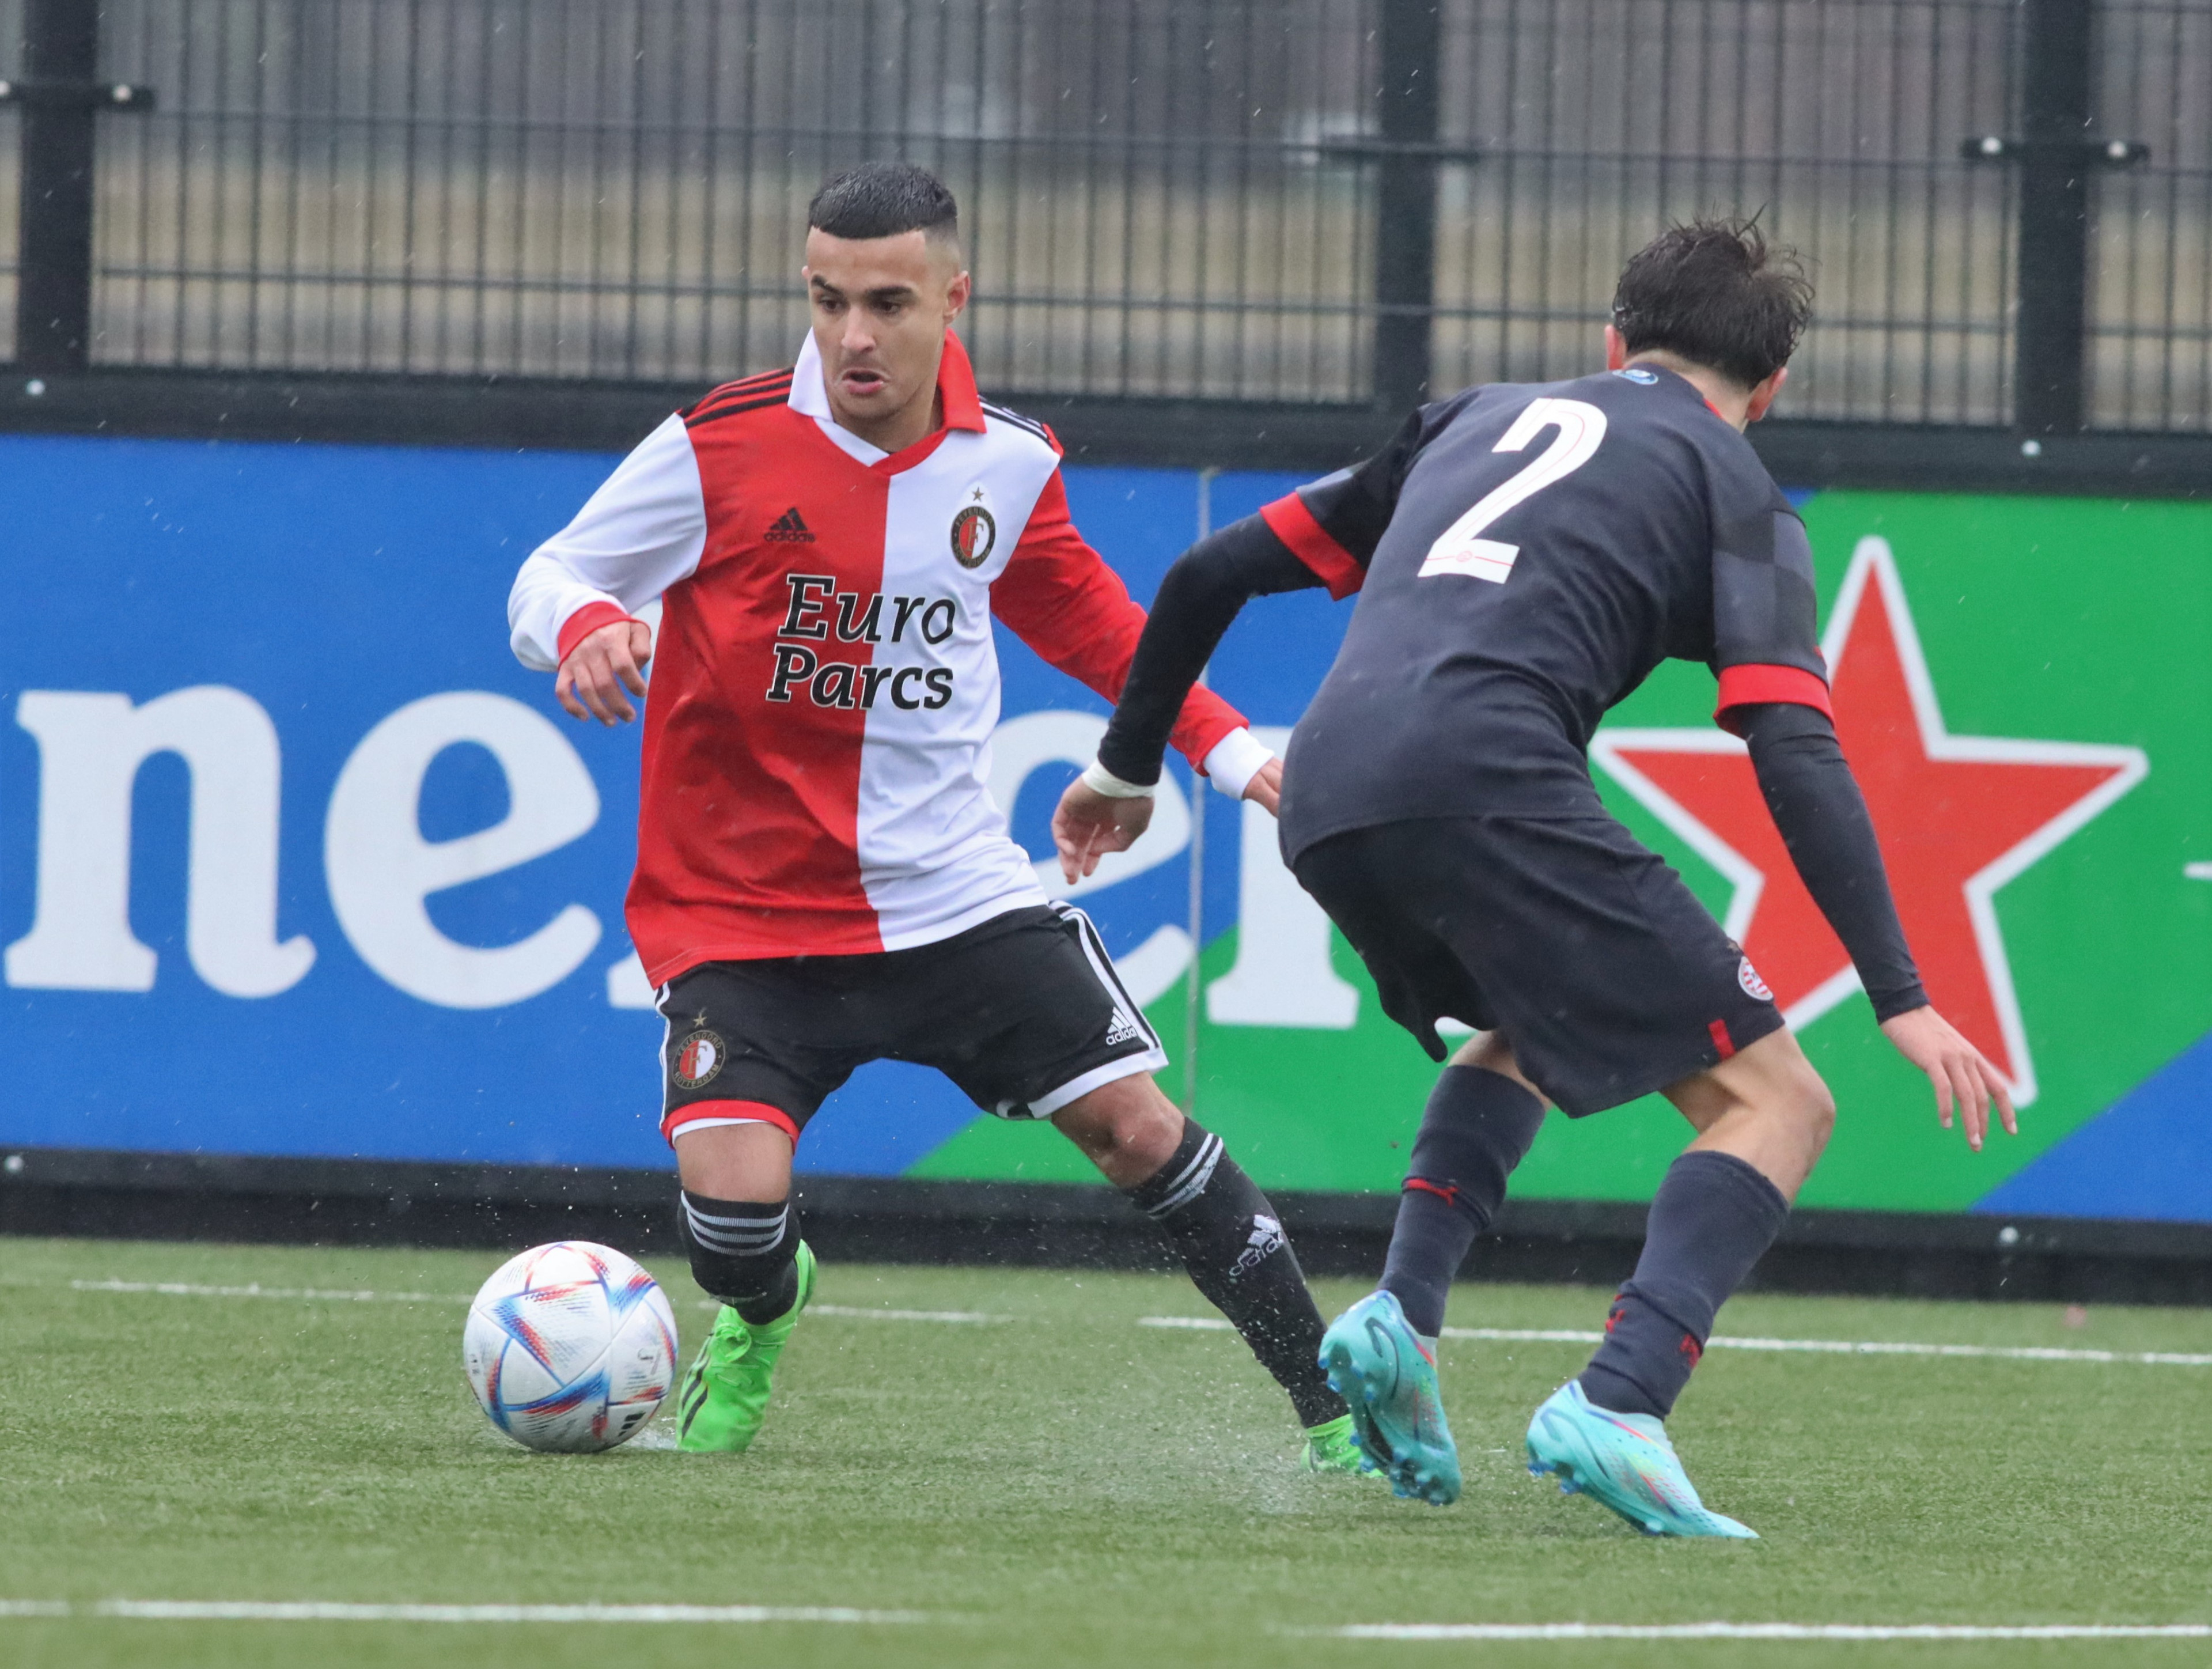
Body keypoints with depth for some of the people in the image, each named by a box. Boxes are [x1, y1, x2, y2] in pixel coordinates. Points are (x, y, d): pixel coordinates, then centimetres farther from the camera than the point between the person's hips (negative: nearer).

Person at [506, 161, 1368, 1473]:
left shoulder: (1010, 465, 0)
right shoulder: (723, 448, -13)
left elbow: (1082, 614, 21)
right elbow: (551, 579, -5)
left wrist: (1228, 749, 16)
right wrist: (586, 628, -29)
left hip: (960, 896, 3)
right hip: (745, 908, -3)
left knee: (1133, 1123, -1)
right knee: (734, 1200, -19)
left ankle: (1338, 1409, 14)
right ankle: (762, 1315, 19)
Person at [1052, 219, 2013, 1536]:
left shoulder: (1479, 419, 32)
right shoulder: (1730, 484, 16)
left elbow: (1211, 573, 32)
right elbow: (1797, 756, 0)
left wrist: (1130, 764, 47)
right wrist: (1900, 997, -4)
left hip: (1327, 806, 6)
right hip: (1485, 779, -6)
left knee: (1524, 1032, 35)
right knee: (1774, 1101, 2)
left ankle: (1404, 1314, 12)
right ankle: (1620, 1405, -20)